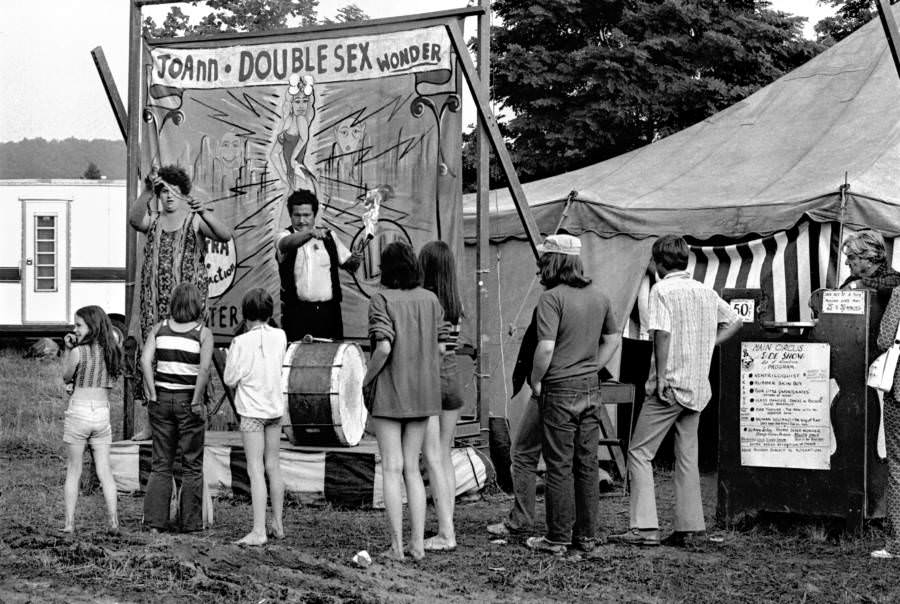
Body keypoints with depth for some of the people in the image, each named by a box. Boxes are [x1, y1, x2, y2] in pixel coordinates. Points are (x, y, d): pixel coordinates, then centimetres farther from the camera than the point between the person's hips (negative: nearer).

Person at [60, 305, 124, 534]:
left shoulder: (78, 352, -11)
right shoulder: (113, 350, 3)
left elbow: (66, 377, 3)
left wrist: (68, 349, 4)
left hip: (78, 411, -4)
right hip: (103, 412, 4)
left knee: (73, 471, 6)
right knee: (104, 471, 6)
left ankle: (69, 523, 5)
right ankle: (112, 519, -6)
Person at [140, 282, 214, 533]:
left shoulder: (159, 328, 3)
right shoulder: (203, 332, -5)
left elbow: (146, 360, -8)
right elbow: (205, 367, -18)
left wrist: (152, 395, -6)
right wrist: (197, 401, -13)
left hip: (162, 399, 3)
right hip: (188, 400, -3)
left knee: (161, 463, 11)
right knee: (192, 465, 8)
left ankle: (155, 520, 6)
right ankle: (190, 522, 10)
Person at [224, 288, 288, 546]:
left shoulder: (241, 342, -15)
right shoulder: (280, 336, -1)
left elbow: (230, 380, -10)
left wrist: (229, 358, 8)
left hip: (252, 410, -5)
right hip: (275, 407, 5)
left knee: (255, 469, -7)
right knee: (273, 466, 15)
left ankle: (258, 531, -12)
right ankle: (278, 525, 23)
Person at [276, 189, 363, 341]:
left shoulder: (329, 236, 11)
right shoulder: (285, 236, 1)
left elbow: (347, 264, 15)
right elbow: (287, 243, -23)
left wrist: (355, 260, -9)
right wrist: (310, 233, -41)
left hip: (328, 311, 3)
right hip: (297, 311, -2)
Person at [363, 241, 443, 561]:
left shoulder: (382, 299, -11)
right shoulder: (431, 300, 4)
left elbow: (384, 346, -20)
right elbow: (440, 348, 4)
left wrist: (366, 378, -7)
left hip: (389, 392, -4)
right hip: (423, 393, 5)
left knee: (392, 468, 1)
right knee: (412, 468, 12)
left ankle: (397, 546, 0)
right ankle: (417, 543, 8)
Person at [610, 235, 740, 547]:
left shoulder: (662, 289, -9)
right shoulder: (705, 291, 12)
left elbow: (662, 332, -20)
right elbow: (734, 322, 21)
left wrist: (661, 376, -16)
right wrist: (705, 346, 15)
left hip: (670, 385, -7)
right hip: (698, 386, 7)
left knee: (640, 452, -2)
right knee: (687, 456, 13)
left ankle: (644, 527, -9)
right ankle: (689, 527, 11)